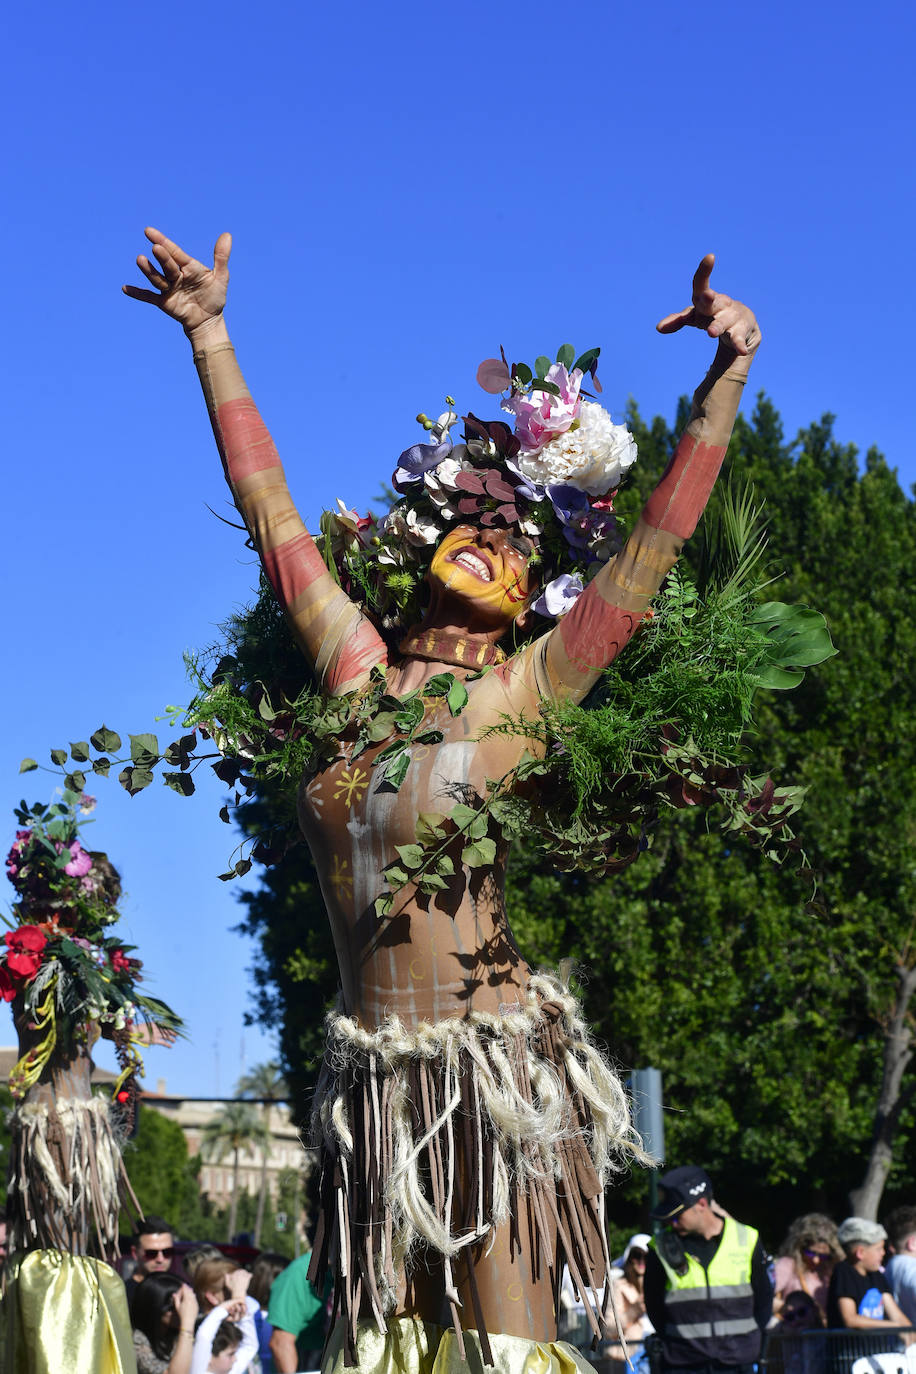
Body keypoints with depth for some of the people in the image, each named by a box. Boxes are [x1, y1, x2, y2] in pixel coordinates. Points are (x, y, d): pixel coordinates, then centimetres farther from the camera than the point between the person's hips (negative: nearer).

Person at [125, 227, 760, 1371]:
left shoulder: (524, 692, -1)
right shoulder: (355, 668, 8)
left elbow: (655, 541, -7)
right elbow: (269, 511, 12)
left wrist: (727, 376, -14)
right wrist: (210, 335, 15)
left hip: (492, 1063, -4)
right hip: (372, 1069, 4)